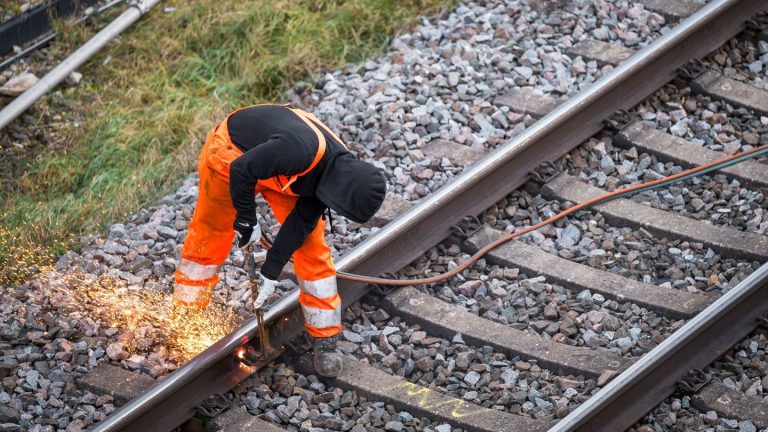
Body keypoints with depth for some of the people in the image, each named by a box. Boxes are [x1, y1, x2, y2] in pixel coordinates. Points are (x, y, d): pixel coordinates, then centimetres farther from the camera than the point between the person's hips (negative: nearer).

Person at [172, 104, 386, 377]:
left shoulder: (339, 171, -18)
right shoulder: (300, 150, -43)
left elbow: (301, 222, -11)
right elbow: (241, 170, -31)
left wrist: (271, 271, -10)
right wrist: (246, 220, -20)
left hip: (278, 168, 5)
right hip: (233, 153, -5)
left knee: (311, 244, -4)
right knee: (208, 238, 5)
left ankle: (325, 337, 3)